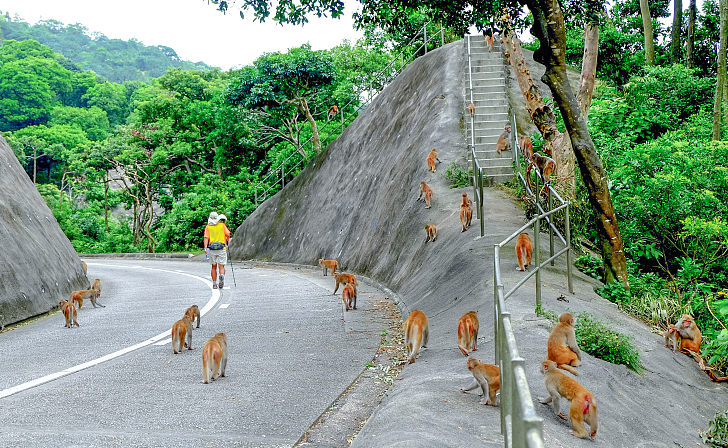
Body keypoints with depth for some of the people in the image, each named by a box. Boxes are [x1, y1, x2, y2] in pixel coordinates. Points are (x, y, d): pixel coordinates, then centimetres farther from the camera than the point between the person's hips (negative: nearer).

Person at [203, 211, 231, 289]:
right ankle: (222, 276, -31)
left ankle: (214, 284, 11)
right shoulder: (222, 225, 5)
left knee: (214, 267, 12)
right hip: (222, 248, -1)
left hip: (212, 249, 1)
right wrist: (227, 240, 16)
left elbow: (206, 237, -5)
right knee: (221, 266, 0)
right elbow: (228, 234, -4)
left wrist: (205, 248, -13)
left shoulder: (208, 227, 6)